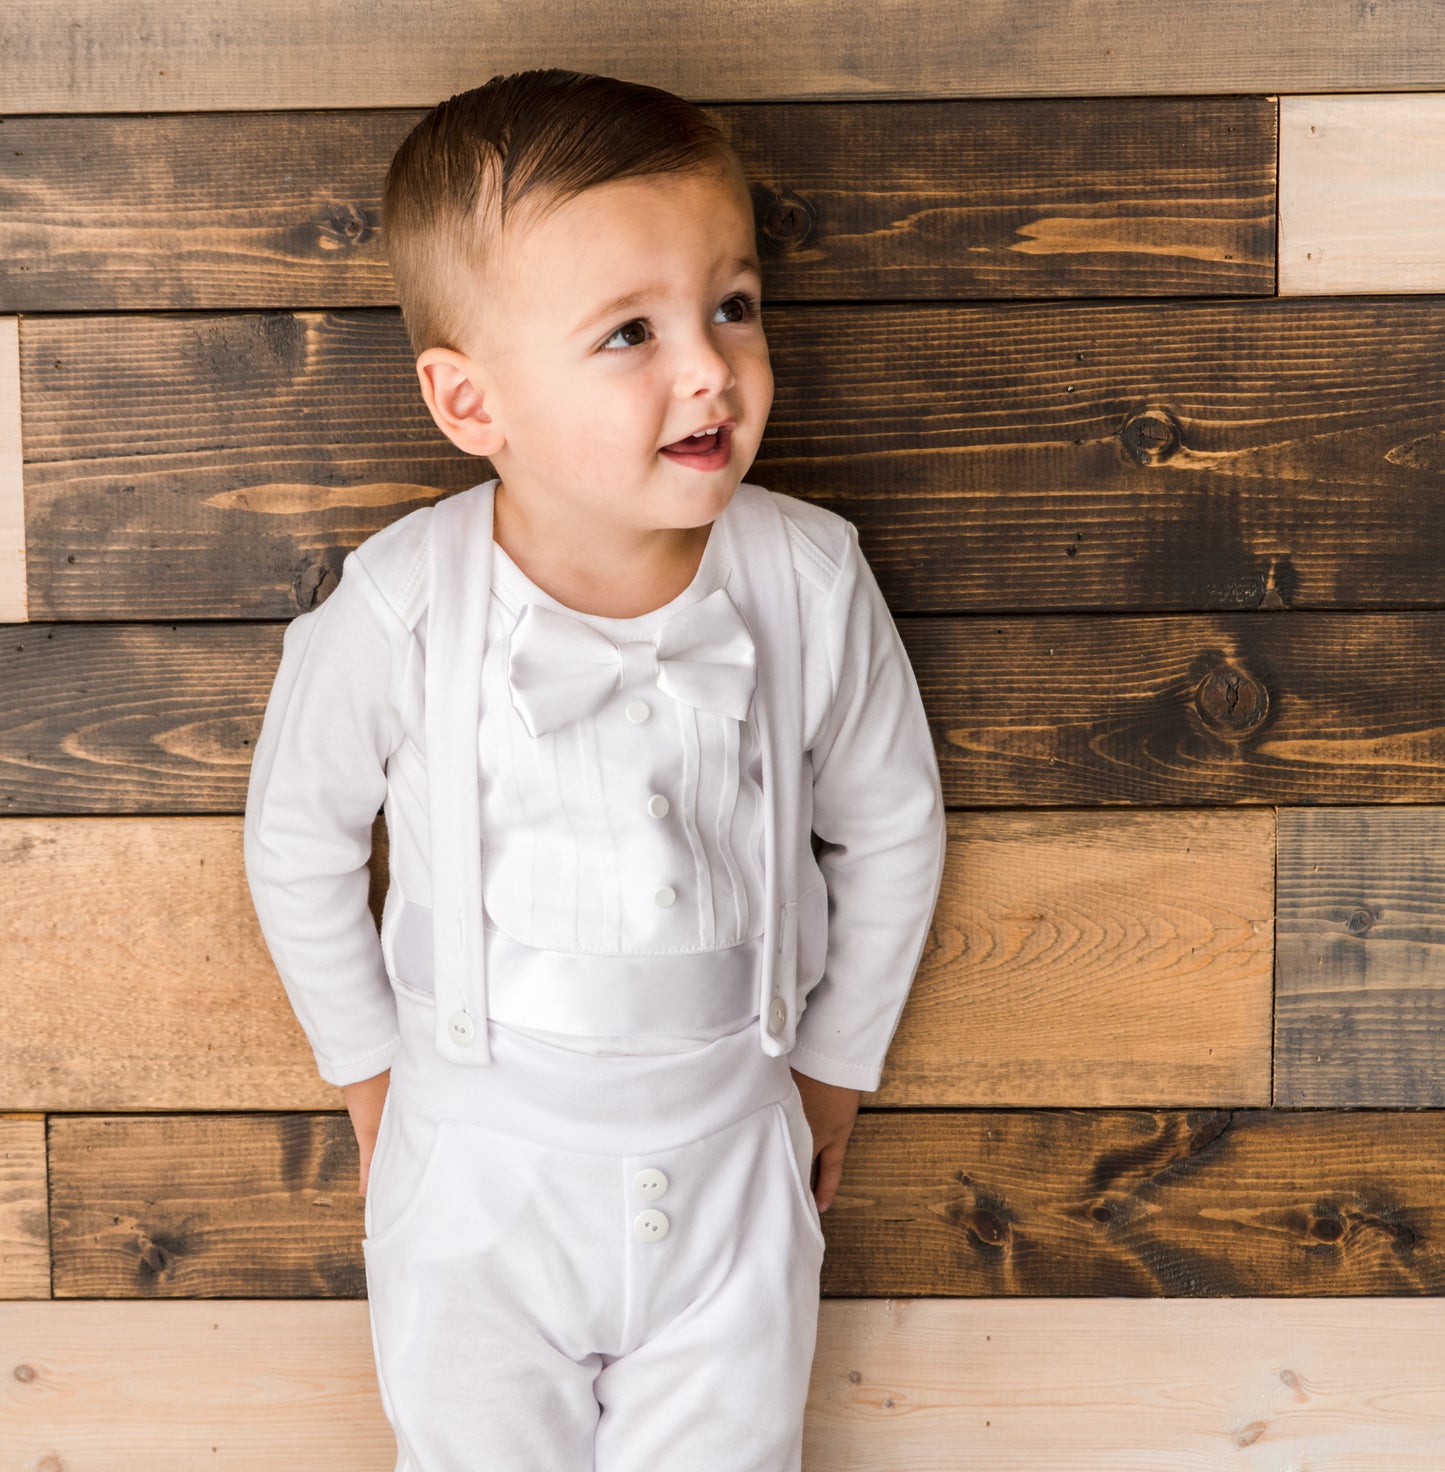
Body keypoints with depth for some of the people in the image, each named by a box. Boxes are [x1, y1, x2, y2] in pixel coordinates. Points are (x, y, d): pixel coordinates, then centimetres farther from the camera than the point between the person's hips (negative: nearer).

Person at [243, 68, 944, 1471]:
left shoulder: (811, 584, -17)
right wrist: (370, 1070, 7)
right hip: (479, 1165, -1)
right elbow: (297, 839, -2)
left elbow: (890, 825, 0)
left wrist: (834, 1062, 8)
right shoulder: (400, 616, -21)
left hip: (734, 1158, 1)